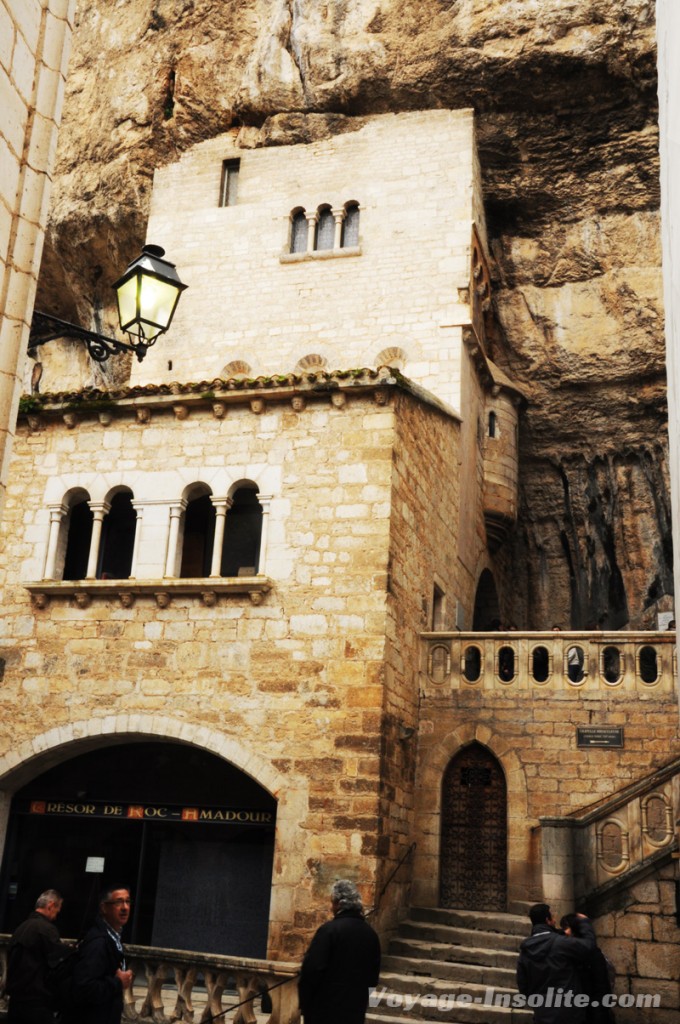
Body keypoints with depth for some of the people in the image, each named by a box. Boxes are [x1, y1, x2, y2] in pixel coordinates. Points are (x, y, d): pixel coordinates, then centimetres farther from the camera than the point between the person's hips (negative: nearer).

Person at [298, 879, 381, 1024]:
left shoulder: (329, 929, -13)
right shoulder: (370, 934, 7)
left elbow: (312, 968, -17)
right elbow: (373, 974, 14)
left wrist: (304, 1000, -5)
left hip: (325, 1007, -6)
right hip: (355, 1007, 6)